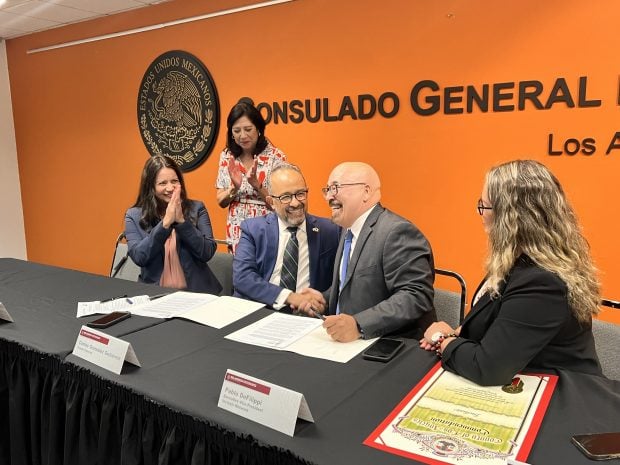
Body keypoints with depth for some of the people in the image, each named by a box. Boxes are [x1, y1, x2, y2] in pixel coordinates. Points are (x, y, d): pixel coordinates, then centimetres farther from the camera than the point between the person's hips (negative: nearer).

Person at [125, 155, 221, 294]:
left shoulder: (196, 208, 3)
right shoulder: (134, 216, 4)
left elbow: (207, 253, -5)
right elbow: (139, 257, -8)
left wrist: (181, 221, -14)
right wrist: (165, 223, -13)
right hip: (154, 291, 1)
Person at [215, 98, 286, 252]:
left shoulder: (276, 157, -10)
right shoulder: (227, 157, 1)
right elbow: (221, 202, 5)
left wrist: (257, 185, -23)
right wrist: (234, 188, -15)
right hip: (236, 234, 3)